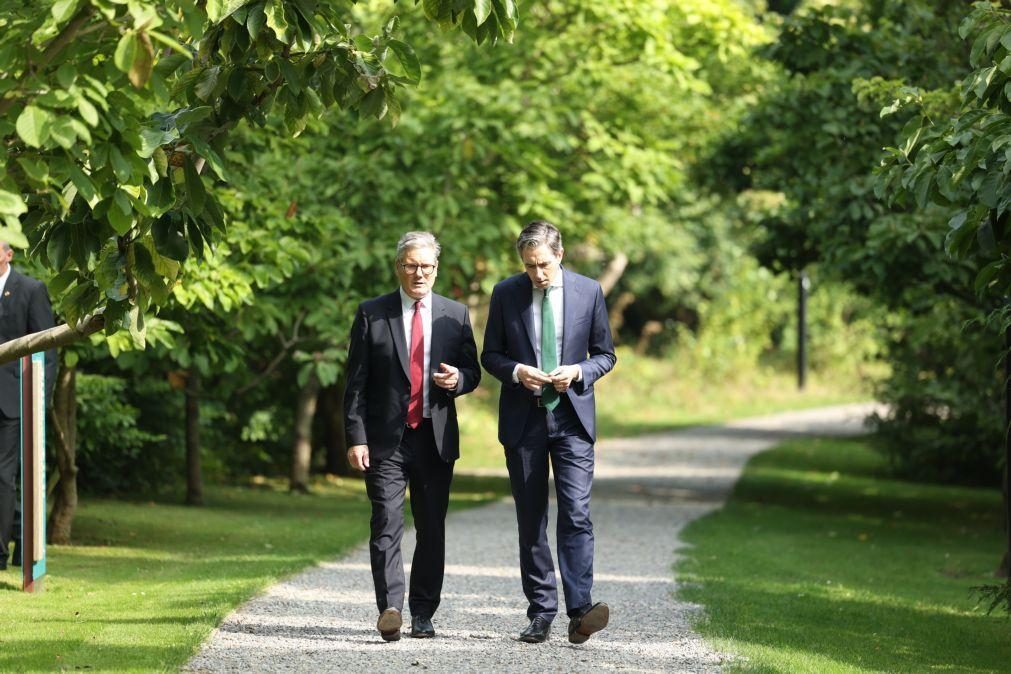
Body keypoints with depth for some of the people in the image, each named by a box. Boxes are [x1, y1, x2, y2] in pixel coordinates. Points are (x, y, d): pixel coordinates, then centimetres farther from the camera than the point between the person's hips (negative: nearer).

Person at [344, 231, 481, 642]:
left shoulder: (455, 315, 10)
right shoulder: (372, 314, 3)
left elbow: (472, 371, 16)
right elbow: (356, 382, 1)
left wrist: (458, 379, -9)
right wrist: (356, 437, -7)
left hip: (436, 438, 3)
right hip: (386, 439, -3)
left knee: (432, 529, 6)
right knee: (387, 525, -13)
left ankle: (423, 615, 13)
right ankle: (390, 609, -22)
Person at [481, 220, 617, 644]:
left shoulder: (588, 291, 1)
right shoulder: (506, 294, 2)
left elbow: (605, 354, 8)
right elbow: (490, 355, 7)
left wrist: (578, 372, -12)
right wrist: (516, 371, -13)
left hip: (572, 417, -1)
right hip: (523, 419, 2)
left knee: (576, 514, -14)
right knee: (531, 521, 5)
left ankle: (580, 610, -20)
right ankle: (541, 613, 11)